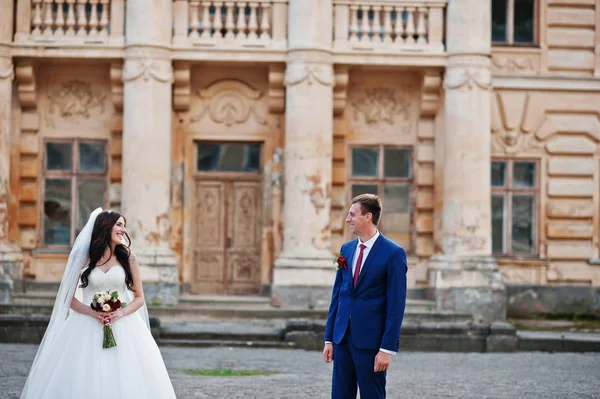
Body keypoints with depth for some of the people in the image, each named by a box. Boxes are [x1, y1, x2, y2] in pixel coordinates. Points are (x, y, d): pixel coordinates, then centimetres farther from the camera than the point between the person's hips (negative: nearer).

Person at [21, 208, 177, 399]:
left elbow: (139, 298, 7)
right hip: (87, 328, -1)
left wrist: (121, 313, -12)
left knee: (124, 381, -7)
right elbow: (69, 298, 4)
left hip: (123, 328, 1)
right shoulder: (83, 257, 3)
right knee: (82, 381, -7)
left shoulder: (127, 257, 6)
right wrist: (93, 313, -13)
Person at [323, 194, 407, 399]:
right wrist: (329, 338, 11)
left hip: (370, 341, -6)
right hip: (343, 338, 6)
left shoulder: (393, 254, -9)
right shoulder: (347, 249, 12)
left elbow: (396, 305, -11)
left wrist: (387, 348, -16)